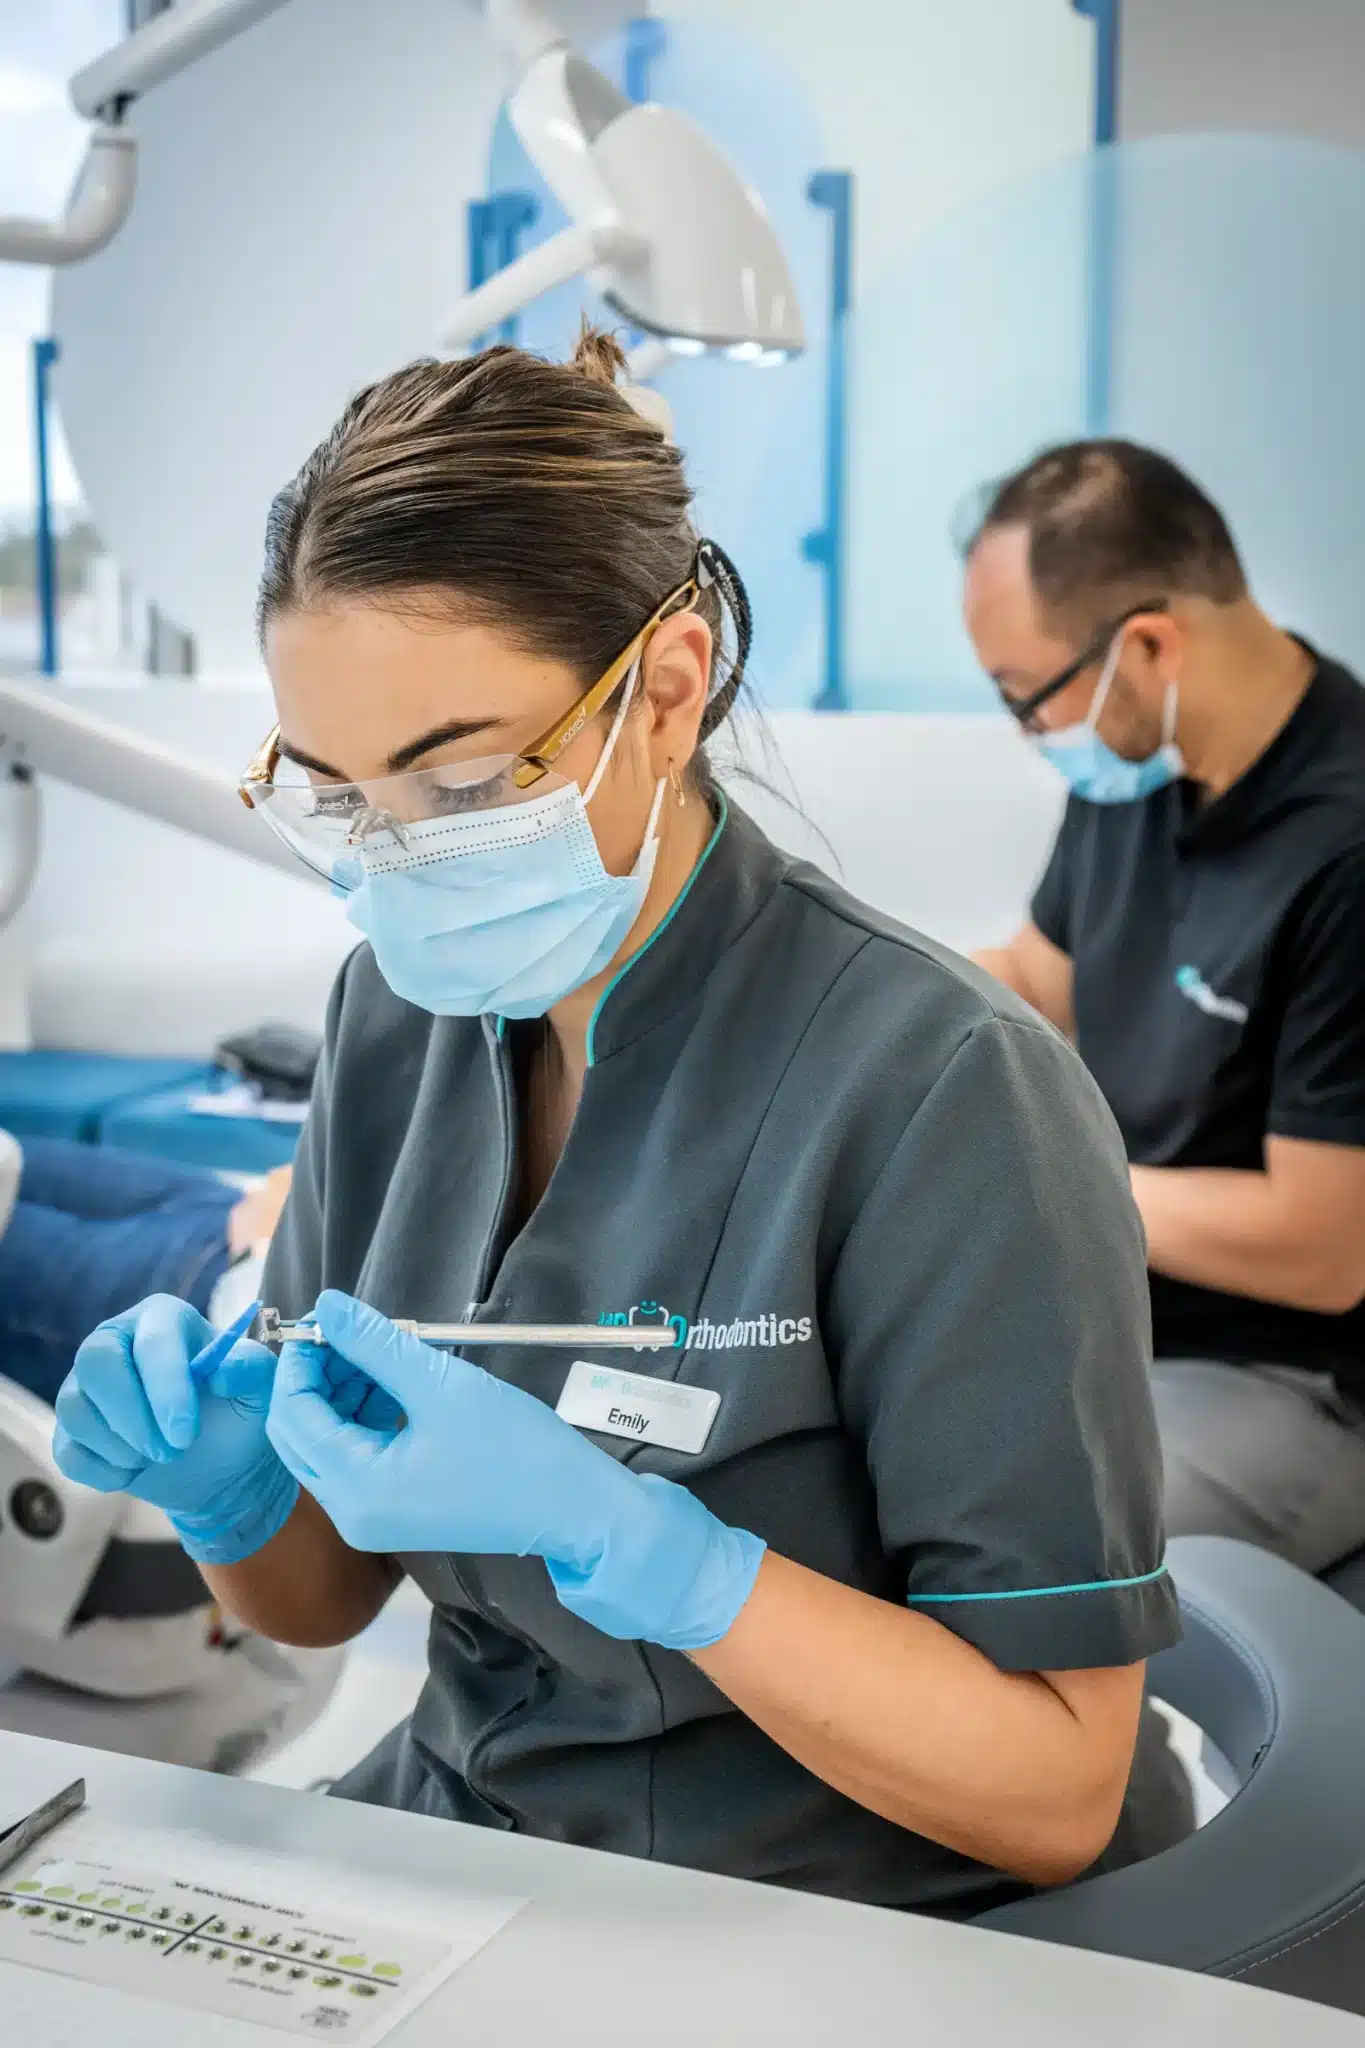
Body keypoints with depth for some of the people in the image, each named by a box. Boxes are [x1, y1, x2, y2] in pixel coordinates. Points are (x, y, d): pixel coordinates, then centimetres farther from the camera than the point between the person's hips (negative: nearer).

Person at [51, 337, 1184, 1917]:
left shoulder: (938, 1094, -20)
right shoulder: (401, 1009, -1)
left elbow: (1056, 1790, -17)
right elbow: (319, 1601, 9)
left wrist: (598, 1524, -26)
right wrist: (226, 1480, -13)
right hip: (450, 1834, 5)